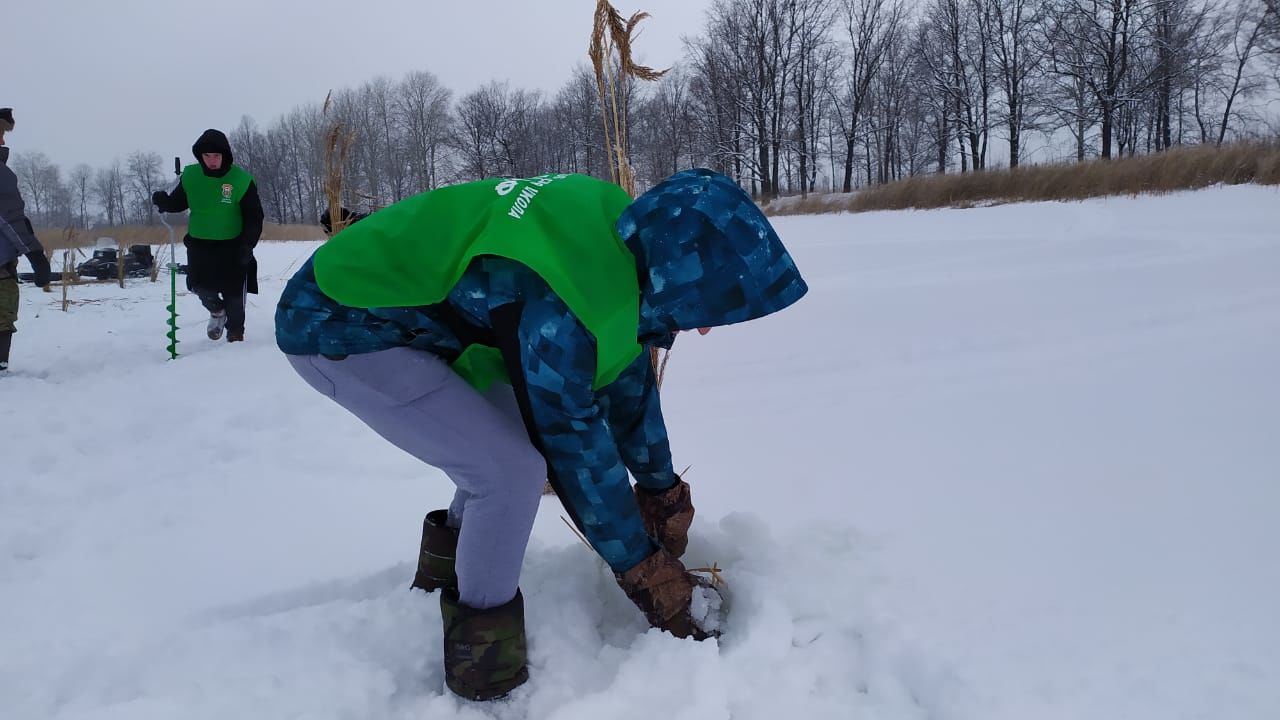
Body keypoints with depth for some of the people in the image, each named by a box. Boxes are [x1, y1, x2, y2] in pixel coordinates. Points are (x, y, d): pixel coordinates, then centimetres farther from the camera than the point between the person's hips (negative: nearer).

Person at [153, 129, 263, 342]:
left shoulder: (241, 180, -14)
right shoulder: (190, 176, -5)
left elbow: (254, 216, -10)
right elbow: (177, 202, 8)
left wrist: (248, 244, -19)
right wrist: (163, 201, -15)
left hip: (232, 246, -2)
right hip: (199, 245, 3)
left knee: (234, 293, 4)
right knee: (199, 286, 1)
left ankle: (235, 331, 25)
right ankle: (216, 310, 35)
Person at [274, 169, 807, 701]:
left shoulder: (622, 238, -7)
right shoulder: (556, 309, -34)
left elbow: (629, 376, 6)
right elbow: (574, 447, -24)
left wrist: (662, 491, 16)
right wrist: (652, 578, -11)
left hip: (399, 306, 9)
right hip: (335, 326, -9)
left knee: (517, 437, 11)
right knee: (512, 469, -17)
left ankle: (444, 578, 31)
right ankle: (484, 671, 2)